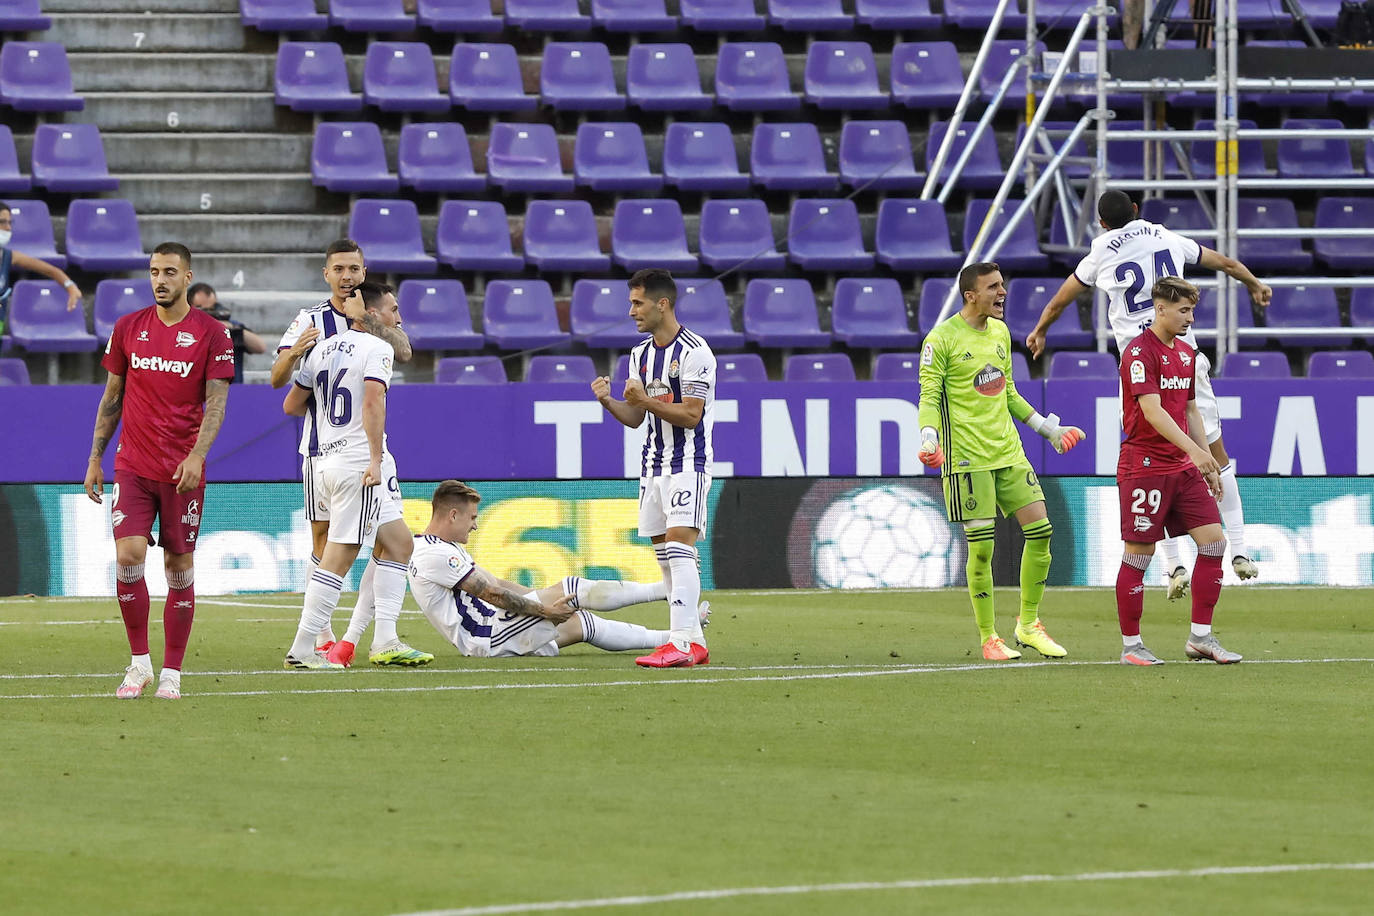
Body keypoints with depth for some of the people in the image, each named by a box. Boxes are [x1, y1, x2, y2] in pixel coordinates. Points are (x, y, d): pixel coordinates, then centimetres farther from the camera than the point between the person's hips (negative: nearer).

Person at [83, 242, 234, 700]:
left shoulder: (211, 334, -2)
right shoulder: (127, 328, 7)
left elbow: (215, 404, -6)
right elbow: (112, 398, 14)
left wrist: (196, 455, -20)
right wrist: (94, 459, 10)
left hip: (183, 471, -2)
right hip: (132, 467, 2)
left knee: (179, 568, 2)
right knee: (129, 555, -13)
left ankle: (171, 672, 9)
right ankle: (139, 661, 0)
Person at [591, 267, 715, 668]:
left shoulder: (694, 352, -12)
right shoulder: (640, 354, 14)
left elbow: (691, 415, -16)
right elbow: (635, 418, 14)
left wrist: (645, 400, -21)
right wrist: (608, 401, -4)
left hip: (688, 465, -8)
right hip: (653, 466, 8)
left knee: (679, 547, -17)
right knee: (664, 555, 5)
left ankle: (682, 642, -24)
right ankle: (694, 642, 8)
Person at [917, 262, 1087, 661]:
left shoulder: (1000, 332, 15)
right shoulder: (942, 339, -6)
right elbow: (929, 398, -7)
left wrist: (1049, 429, 25)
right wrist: (929, 439, -24)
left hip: (1009, 453, 7)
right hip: (968, 459, -7)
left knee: (1041, 530, -1)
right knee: (981, 547, -7)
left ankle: (1029, 625, 14)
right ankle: (989, 639, 5)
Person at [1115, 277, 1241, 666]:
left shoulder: (1186, 353, 14)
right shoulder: (1139, 352, -12)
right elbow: (1152, 411, -22)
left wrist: (1208, 463, 18)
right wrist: (1194, 450, -31)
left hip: (1184, 466, 8)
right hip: (1144, 468, -8)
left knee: (1213, 542, -1)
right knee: (1139, 555, -2)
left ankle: (1201, 637, 6)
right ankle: (1131, 645, 7)